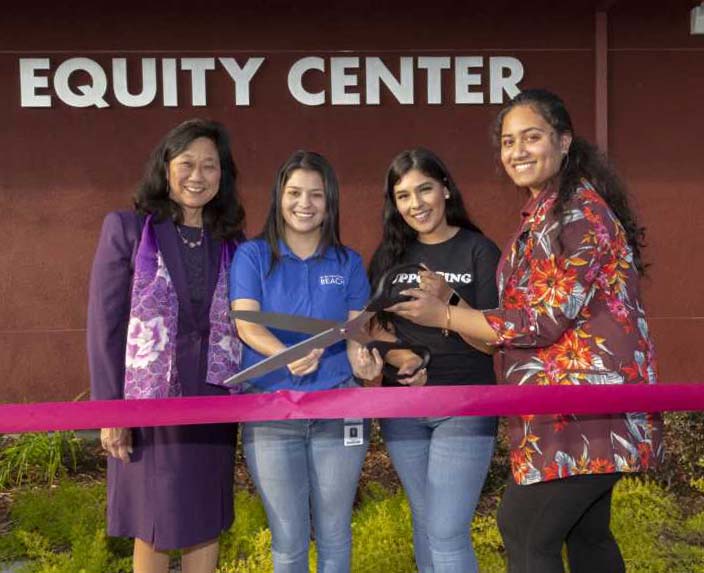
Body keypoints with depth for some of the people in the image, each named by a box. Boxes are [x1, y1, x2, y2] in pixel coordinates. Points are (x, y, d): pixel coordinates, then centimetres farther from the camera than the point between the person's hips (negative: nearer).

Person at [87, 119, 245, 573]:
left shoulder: (232, 242, 7)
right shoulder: (126, 229, -3)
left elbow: (239, 325, 8)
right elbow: (105, 324, -6)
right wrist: (109, 409, -10)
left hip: (212, 404, 3)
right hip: (150, 402, -3)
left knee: (206, 525, 12)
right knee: (155, 529, 8)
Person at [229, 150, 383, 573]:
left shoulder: (348, 262, 7)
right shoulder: (252, 256, 1)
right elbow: (246, 324, -10)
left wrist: (362, 358, -21)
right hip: (271, 411, -1)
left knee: (334, 535, 13)